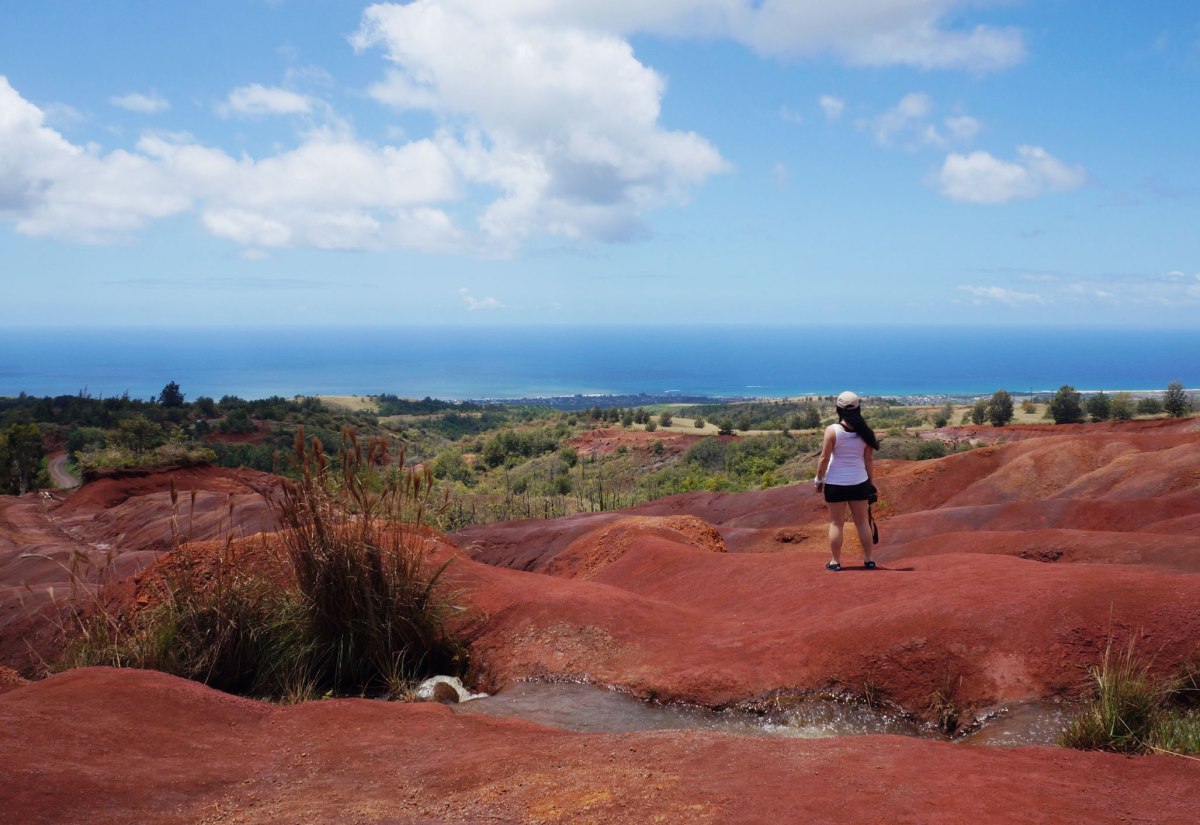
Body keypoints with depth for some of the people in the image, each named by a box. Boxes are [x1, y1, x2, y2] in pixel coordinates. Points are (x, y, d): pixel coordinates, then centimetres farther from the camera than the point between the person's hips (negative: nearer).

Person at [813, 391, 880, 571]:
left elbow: (824, 458, -10)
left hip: (835, 483, -3)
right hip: (859, 482, 3)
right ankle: (868, 559, 18)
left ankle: (836, 561, 9)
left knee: (836, 523, 6)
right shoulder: (865, 431, -3)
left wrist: (819, 479, 2)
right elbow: (869, 459, 2)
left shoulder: (832, 430, -12)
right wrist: (870, 481, 13)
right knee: (862, 522, 13)